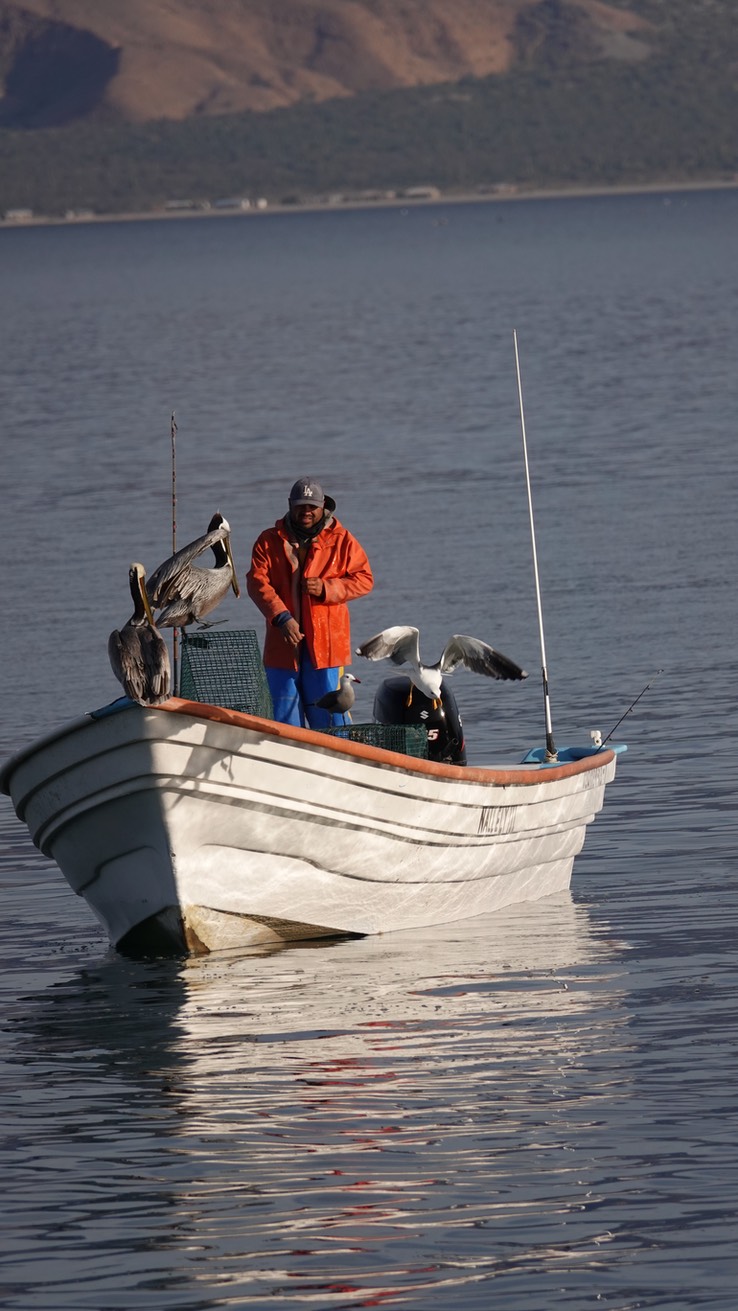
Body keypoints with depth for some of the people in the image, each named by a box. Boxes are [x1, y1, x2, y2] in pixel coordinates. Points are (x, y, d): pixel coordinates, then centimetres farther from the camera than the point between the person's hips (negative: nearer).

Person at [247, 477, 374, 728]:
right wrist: (281, 617, -16)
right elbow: (257, 582, -2)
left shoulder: (341, 540, 6)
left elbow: (364, 580, 4)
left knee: (327, 715, -6)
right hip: (283, 643, 2)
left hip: (325, 644, -2)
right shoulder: (269, 541, 8)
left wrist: (326, 589, -12)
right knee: (284, 715, 4)